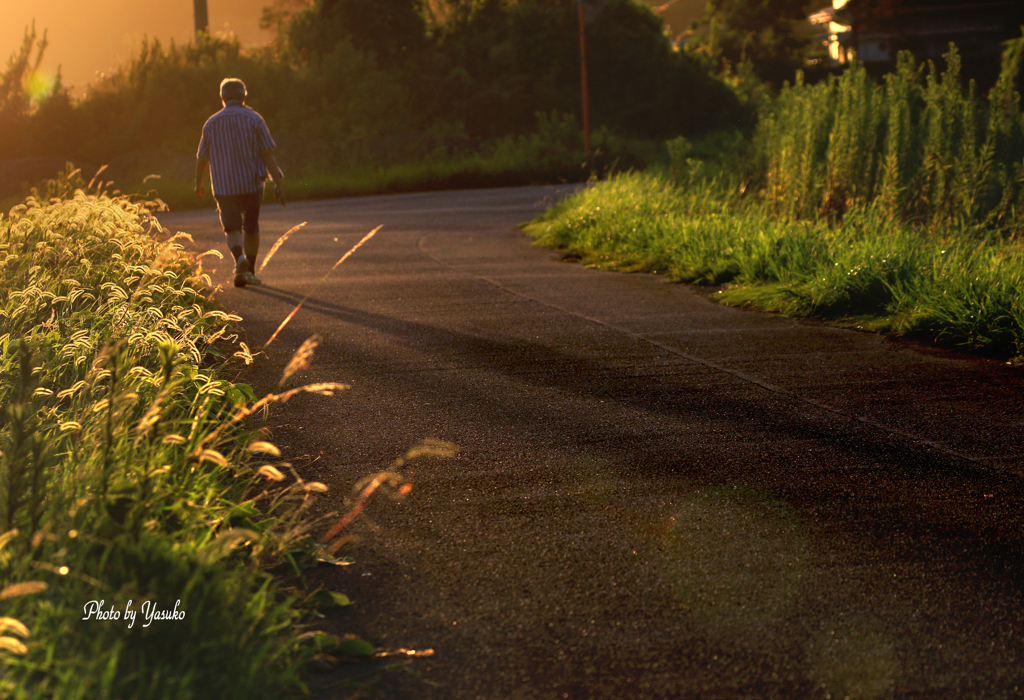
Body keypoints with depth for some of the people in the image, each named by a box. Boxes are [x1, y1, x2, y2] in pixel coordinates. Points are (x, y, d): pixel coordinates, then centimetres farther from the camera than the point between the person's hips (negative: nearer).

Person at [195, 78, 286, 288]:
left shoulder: (211, 124, 3)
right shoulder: (254, 120, -3)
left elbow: (202, 158, 8)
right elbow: (268, 154, -9)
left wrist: (198, 184, 24)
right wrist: (278, 184, -9)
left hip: (224, 187, 0)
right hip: (252, 183, 0)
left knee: (232, 228, 2)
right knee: (251, 228, 15)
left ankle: (239, 258, -28)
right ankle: (250, 271, 22)